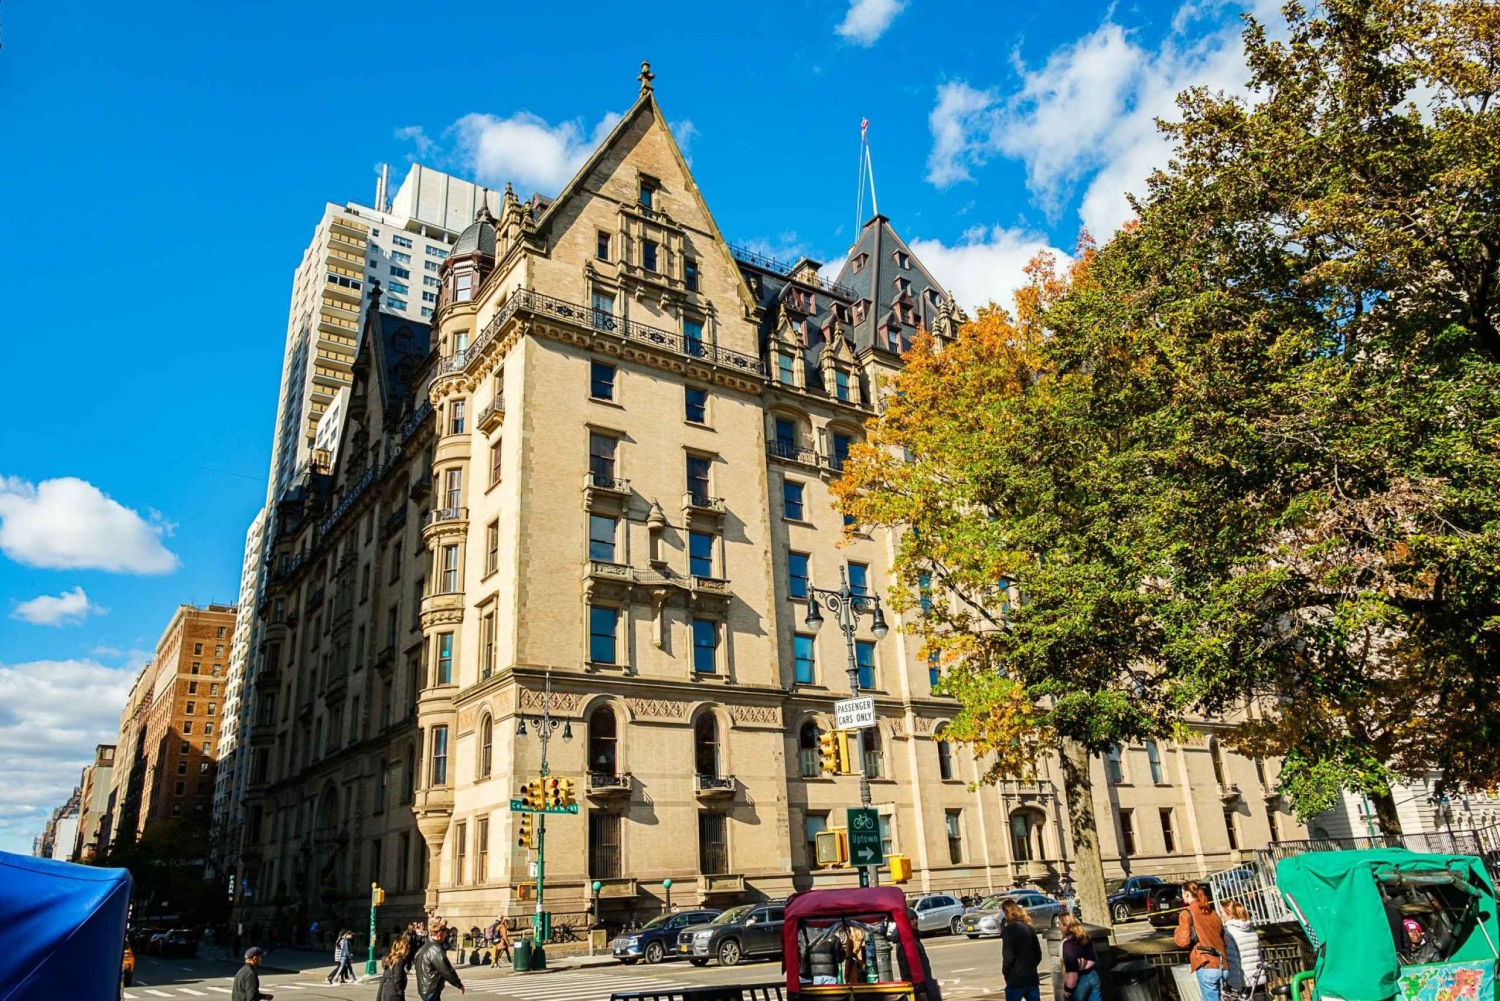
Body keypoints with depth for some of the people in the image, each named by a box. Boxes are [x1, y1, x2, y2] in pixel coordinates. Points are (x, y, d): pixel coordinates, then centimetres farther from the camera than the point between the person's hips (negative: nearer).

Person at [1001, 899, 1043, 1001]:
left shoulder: (1008, 929, -11)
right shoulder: (1030, 928, 8)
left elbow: (1008, 956, -14)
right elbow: (1038, 955, 12)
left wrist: (1005, 971, 2)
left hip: (1015, 980, -6)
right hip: (1032, 978, 6)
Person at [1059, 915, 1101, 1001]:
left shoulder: (1068, 943, -19)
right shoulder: (1085, 936, 7)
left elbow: (1071, 968, -23)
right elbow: (1094, 958, 14)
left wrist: (1068, 988, -18)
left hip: (1080, 980, -7)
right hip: (1093, 975, 7)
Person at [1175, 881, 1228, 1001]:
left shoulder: (1186, 913, -3)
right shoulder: (1212, 913, 17)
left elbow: (1183, 941, -10)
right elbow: (1223, 939, 19)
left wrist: (1177, 932, 9)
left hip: (1207, 966, -7)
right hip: (1222, 966, 7)